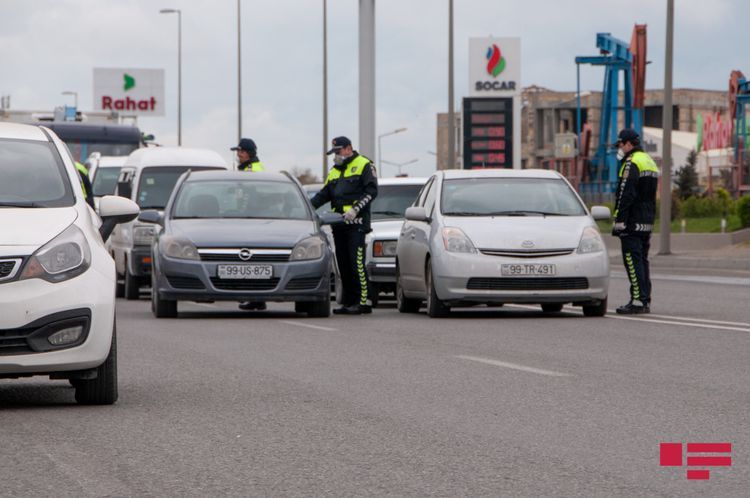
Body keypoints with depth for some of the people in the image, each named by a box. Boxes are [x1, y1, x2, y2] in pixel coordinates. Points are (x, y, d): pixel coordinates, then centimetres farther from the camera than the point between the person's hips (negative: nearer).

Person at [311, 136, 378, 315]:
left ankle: (364, 302, -13)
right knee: (343, 264, 6)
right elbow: (324, 194, 20)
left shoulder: (364, 165, 1)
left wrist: (355, 209, -17)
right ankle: (349, 302, 10)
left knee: (356, 262, -13)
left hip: (356, 223, -8)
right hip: (339, 224, 8)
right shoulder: (334, 171, 24)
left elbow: (371, 191, -8)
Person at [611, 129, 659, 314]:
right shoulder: (650, 162, 19)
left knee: (632, 261, -10)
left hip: (632, 222, -9)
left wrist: (619, 221, -18)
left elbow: (625, 196, -18)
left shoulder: (631, 163, -12)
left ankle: (638, 301, -15)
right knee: (642, 260, 12)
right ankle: (645, 300, 11)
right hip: (647, 222, 9)